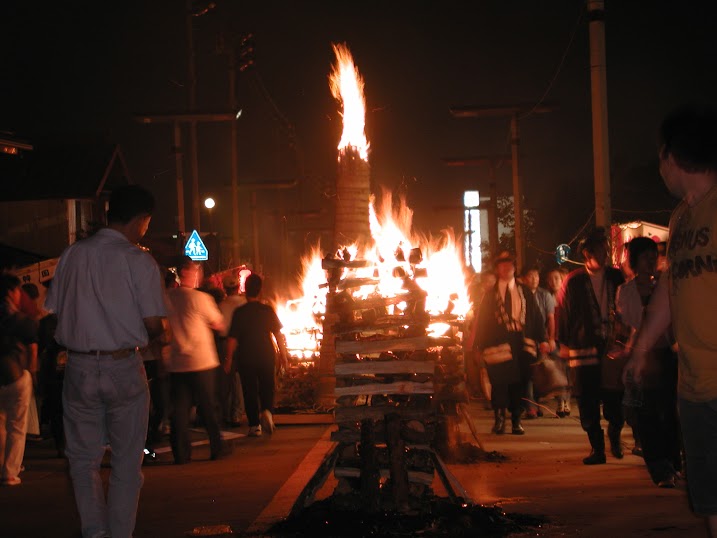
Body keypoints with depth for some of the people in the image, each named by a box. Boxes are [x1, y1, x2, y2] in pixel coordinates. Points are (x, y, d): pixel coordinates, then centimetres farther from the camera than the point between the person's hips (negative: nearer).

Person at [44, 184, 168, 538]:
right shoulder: (138, 260, -8)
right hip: (123, 368, -3)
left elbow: (55, 312, 6)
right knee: (127, 460, 8)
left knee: (83, 456, 14)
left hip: (78, 366, 3)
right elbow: (155, 324, -11)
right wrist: (159, 338, 10)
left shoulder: (72, 255, 4)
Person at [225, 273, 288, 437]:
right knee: (266, 388, 12)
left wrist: (229, 359, 3)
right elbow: (278, 334, -1)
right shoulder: (268, 310, -3)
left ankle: (254, 425, 5)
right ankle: (267, 411, -15)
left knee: (250, 391, 6)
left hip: (246, 357, -1)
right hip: (266, 355, 1)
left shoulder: (239, 312, -7)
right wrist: (283, 354, 8)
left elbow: (232, 338, -5)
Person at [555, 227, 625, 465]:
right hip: (584, 348, -1)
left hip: (612, 347, 1)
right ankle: (597, 448, 11)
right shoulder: (573, 281, 1)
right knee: (588, 401, 0)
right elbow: (562, 312, 5)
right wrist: (564, 344, 2)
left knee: (615, 398, -4)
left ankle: (614, 434, 24)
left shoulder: (616, 278, 7)